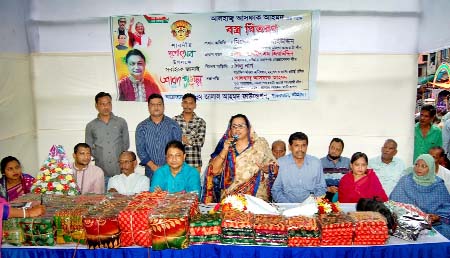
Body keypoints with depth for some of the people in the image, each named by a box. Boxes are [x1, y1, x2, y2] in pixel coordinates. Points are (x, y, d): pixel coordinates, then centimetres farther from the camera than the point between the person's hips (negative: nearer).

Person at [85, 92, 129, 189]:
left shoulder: (121, 122, 8)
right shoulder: (90, 126, 9)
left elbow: (126, 144, 11)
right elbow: (88, 149, 12)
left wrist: (118, 156, 6)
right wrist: (100, 157, 3)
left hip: (120, 171, 0)